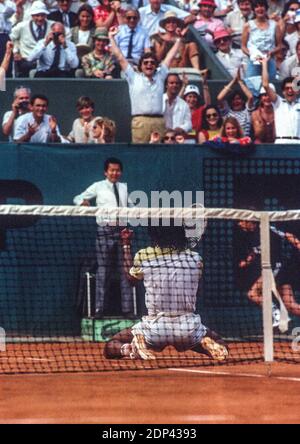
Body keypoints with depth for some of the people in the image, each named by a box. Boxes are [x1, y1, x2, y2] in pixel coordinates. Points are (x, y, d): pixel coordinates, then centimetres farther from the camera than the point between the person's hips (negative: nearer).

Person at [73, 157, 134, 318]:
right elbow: (77, 198, 6)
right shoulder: (98, 187, 4)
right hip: (105, 230, -4)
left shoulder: (124, 187, 16)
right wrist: (83, 202, -17)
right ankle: (99, 309, 1)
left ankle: (127, 308, 7)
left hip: (122, 230, 4)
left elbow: (130, 206, 26)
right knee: (103, 270, -3)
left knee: (125, 270, 3)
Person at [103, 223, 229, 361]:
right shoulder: (195, 259, 0)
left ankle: (131, 349, -12)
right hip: (189, 331, 1)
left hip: (155, 330, -1)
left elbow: (131, 277, 19)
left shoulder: (143, 256, -4)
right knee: (220, 348, 29)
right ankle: (207, 345, -6)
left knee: (111, 347, 19)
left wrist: (126, 245, 30)